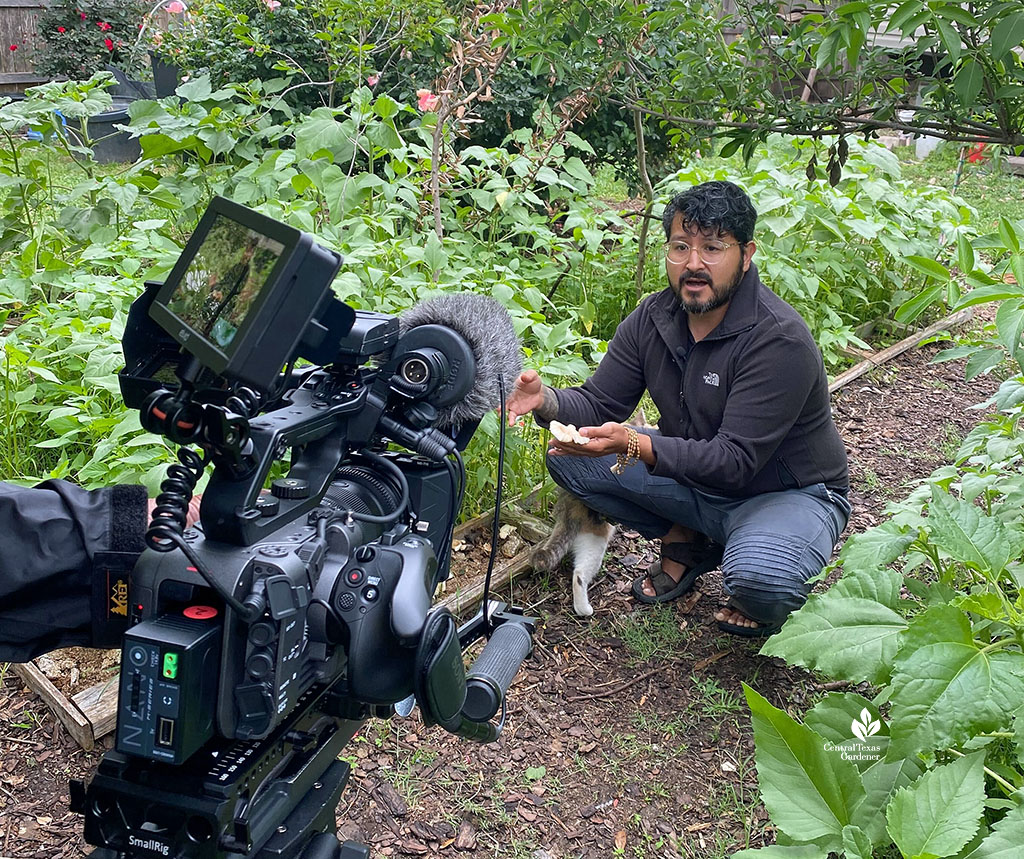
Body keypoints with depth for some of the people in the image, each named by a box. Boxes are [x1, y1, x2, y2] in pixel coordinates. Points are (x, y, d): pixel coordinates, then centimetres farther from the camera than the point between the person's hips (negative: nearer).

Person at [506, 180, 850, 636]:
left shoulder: (780, 341, -27)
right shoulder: (653, 318, -6)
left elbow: (735, 461, -31)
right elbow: (599, 403, -3)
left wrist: (635, 445, -44)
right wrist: (546, 400, -26)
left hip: (791, 493, -6)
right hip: (695, 483, 6)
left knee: (757, 578, -39)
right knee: (568, 457, -9)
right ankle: (685, 543, 7)